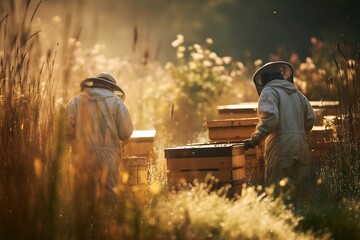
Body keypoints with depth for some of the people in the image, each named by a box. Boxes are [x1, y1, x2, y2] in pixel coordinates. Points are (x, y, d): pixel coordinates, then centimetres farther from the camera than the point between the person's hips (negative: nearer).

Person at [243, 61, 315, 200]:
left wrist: (255, 139, -17)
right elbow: (310, 118, 20)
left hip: (281, 146, -7)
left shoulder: (269, 92, -4)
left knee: (275, 190, -6)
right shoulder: (296, 93, 19)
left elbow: (270, 117, -20)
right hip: (300, 146, 7)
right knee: (295, 187, 11)